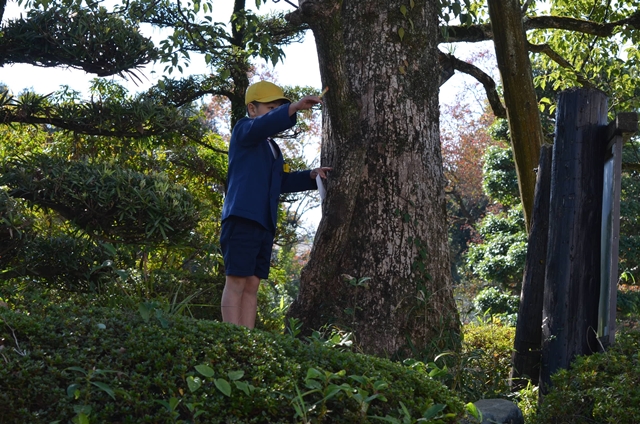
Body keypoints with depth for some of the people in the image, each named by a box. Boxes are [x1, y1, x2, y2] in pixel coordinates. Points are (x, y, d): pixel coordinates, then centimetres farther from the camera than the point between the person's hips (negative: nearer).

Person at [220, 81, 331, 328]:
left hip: (265, 223, 9)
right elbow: (261, 125, -21)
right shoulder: (244, 130, 2)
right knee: (237, 281, -10)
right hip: (243, 218, -9)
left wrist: (311, 176, 9)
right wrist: (295, 108, -32)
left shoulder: (272, 148, 27)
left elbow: (282, 181, 25)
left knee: (252, 285, 5)